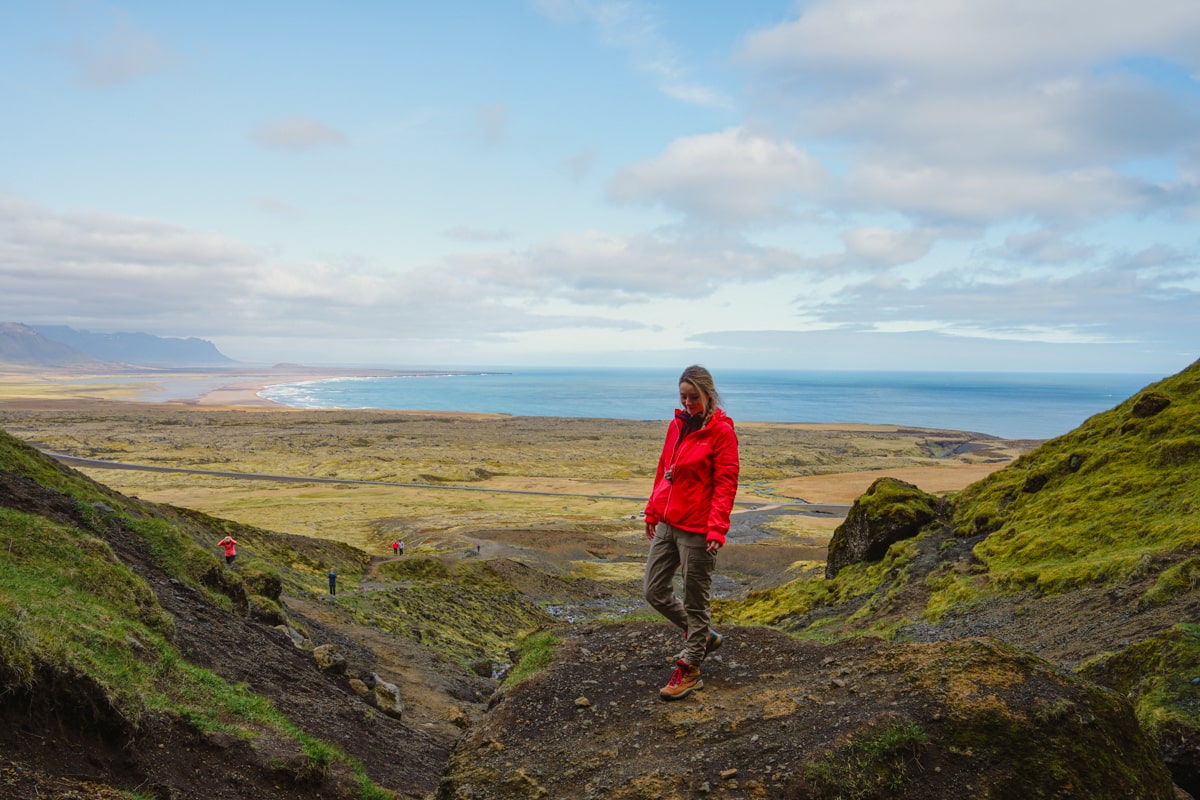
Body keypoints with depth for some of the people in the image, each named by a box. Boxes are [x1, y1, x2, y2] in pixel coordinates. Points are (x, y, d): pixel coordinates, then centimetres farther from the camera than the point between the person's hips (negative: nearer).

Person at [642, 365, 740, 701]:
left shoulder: (721, 431, -12)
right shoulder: (677, 425, 9)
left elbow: (725, 485, -15)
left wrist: (716, 529, -22)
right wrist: (652, 511, 17)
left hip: (696, 530, -8)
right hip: (667, 523, 8)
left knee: (695, 600, 5)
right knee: (654, 591, 13)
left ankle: (689, 671, 20)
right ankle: (704, 637, 33)